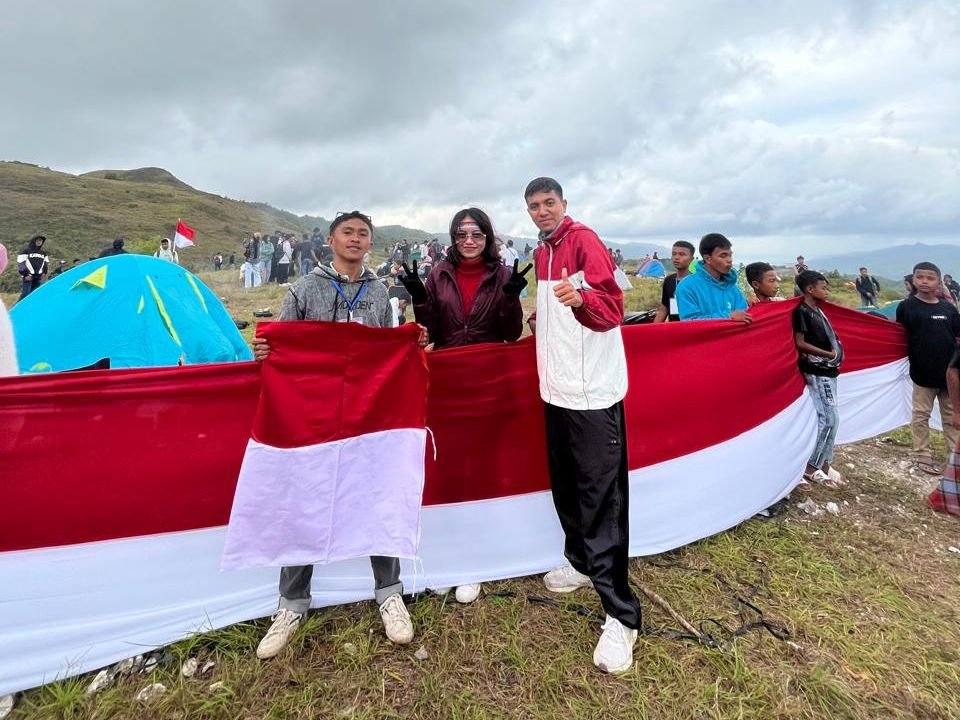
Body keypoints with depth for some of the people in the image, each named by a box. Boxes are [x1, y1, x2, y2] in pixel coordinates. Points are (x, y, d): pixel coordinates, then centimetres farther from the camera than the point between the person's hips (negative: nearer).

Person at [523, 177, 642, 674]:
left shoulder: (584, 240, -8)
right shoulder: (541, 253, 16)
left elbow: (612, 307, -20)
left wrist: (579, 299, -36)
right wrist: (542, 321, 13)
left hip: (592, 390, -8)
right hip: (557, 387, 8)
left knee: (601, 497, -5)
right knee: (565, 483, 16)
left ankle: (620, 615, 6)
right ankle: (581, 562, 37)